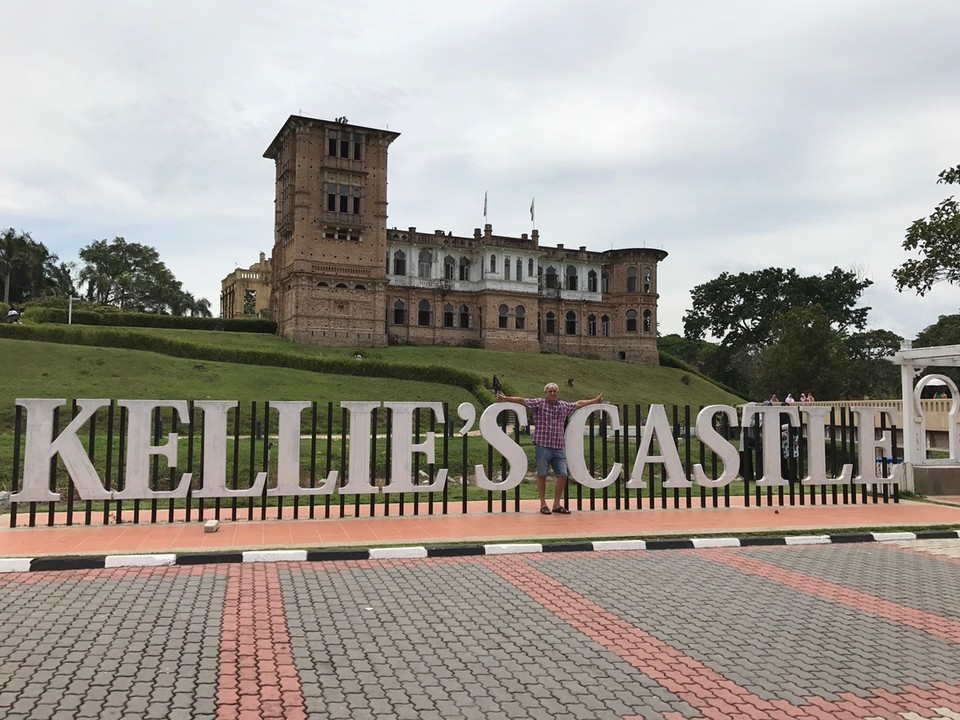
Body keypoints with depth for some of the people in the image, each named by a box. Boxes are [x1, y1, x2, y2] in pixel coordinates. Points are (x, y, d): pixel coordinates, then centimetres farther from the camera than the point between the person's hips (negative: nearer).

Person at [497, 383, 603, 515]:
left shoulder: (564, 405, 12)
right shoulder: (539, 403, -1)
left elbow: (578, 404, 26)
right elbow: (522, 400, -10)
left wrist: (595, 401, 34)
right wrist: (506, 399, -21)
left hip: (558, 448, 4)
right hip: (543, 446, -4)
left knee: (563, 475, 1)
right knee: (542, 475, 2)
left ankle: (557, 504, 14)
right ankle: (543, 505, 12)